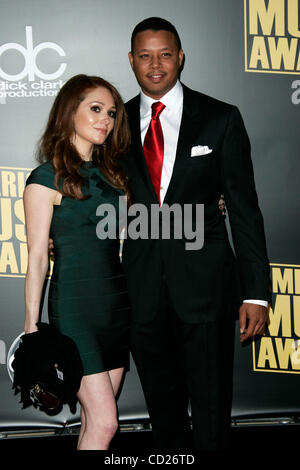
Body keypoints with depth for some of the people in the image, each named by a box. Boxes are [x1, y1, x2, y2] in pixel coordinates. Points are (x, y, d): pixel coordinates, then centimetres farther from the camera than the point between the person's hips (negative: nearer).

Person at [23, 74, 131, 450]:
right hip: (74, 304, -6)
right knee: (104, 422, -6)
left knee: (95, 420, 10)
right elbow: (37, 257, -7)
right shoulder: (45, 178, -6)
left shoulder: (110, 172, 12)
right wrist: (32, 326, -9)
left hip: (116, 299, 6)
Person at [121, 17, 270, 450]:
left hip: (205, 281, -2)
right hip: (141, 284, 3)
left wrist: (255, 292, -7)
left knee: (211, 405, 7)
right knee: (162, 401, 18)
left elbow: (244, 208, -3)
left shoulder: (221, 119, -1)